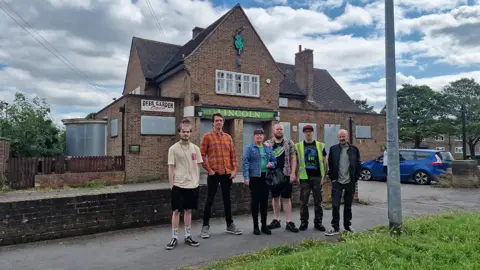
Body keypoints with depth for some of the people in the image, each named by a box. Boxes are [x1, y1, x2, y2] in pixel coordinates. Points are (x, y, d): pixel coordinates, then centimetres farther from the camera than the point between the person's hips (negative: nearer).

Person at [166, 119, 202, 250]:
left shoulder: (195, 148, 5)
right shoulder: (173, 149, -5)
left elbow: (198, 166, 10)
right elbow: (171, 168, -4)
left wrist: (197, 181, 6)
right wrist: (171, 185, -7)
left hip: (192, 185, 3)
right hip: (178, 185, -3)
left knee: (188, 210, 12)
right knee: (176, 210, 2)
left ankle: (188, 236, 23)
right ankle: (174, 238, 14)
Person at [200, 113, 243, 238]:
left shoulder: (228, 137, 11)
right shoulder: (207, 136, -3)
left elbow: (233, 155, 11)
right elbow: (202, 155, -6)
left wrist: (234, 169, 1)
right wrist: (209, 170, -11)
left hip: (227, 173, 5)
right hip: (214, 173, -4)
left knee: (227, 199, 13)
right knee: (210, 200, 1)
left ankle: (230, 225, 24)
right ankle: (205, 226, 13)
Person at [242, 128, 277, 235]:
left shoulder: (268, 148, 13)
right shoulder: (249, 148, -1)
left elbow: (274, 160, 17)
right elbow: (245, 162, -9)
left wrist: (271, 164, -6)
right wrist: (246, 177, -18)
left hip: (266, 177, 4)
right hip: (254, 177, -4)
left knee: (264, 201, 9)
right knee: (255, 201, 2)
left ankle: (264, 225, 19)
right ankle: (255, 225, 13)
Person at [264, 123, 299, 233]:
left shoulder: (289, 143, 4)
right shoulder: (267, 143, 5)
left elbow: (293, 158, 2)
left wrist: (293, 173, -6)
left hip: (286, 174, -1)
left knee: (286, 198, 1)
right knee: (275, 197, 11)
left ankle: (289, 222, 7)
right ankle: (276, 220, 22)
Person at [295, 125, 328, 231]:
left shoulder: (320, 146, 7)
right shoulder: (298, 146, 6)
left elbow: (325, 162, 7)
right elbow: (296, 162, 6)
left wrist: (324, 176, 0)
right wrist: (297, 176, -2)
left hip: (317, 177, 1)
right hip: (304, 177, 0)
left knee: (318, 201, 7)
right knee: (303, 201, 4)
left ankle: (318, 222, 17)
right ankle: (304, 222, 15)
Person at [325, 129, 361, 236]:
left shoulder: (354, 149, 2)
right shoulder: (333, 149, 2)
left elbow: (358, 165, 6)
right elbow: (330, 164, 6)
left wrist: (355, 179, 1)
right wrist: (332, 178, 0)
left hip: (350, 182, 1)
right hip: (337, 182, -1)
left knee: (348, 206, 11)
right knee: (335, 205, -5)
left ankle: (347, 225, 26)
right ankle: (335, 228, 3)